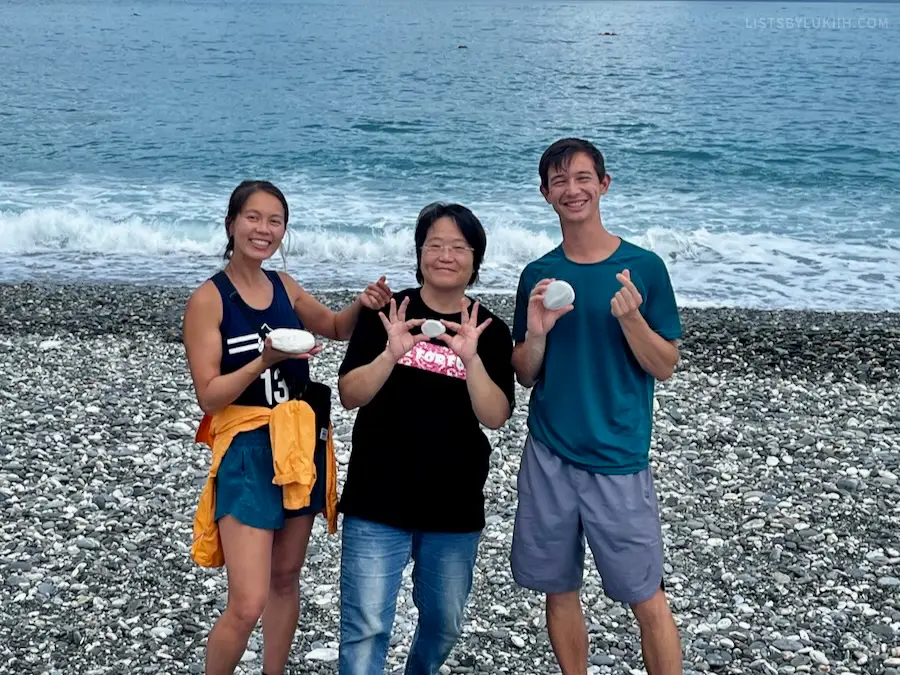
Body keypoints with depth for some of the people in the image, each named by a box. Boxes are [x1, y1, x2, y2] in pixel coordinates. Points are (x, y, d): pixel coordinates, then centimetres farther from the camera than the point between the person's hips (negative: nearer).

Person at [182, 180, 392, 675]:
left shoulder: (284, 286, 5)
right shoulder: (208, 299, -10)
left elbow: (335, 329, 21)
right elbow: (209, 396, -14)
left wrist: (362, 305, 0)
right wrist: (265, 360, -29)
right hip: (248, 454, -6)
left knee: (286, 578, 17)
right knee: (247, 606, -12)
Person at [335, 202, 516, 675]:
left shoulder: (491, 332, 1)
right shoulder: (385, 313, -2)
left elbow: (496, 417, -8)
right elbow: (349, 396, -6)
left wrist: (471, 358, -23)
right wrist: (391, 355, -23)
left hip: (455, 509, 2)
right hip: (378, 503, -2)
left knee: (444, 624, 18)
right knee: (366, 627, -6)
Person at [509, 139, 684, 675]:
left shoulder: (643, 267, -4)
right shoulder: (538, 275, 5)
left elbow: (665, 368, -3)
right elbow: (526, 376, 7)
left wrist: (630, 317, -20)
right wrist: (536, 334, -13)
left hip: (618, 459, -3)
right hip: (548, 457, 3)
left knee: (647, 599, 0)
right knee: (560, 590, 11)